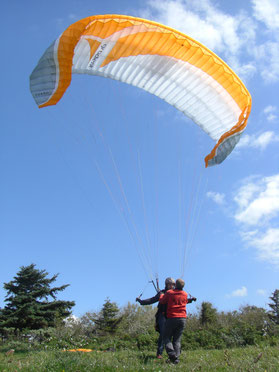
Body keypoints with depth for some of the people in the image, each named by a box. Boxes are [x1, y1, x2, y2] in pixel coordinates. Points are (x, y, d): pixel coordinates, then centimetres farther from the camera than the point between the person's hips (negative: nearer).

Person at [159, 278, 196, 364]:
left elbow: (162, 301, 4)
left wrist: (161, 295, 22)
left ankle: (172, 355, -13)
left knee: (167, 338, 6)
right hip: (182, 318, 4)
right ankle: (176, 358, -1)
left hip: (171, 318, -3)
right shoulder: (185, 295, 6)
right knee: (177, 339, 10)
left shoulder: (169, 293, -5)